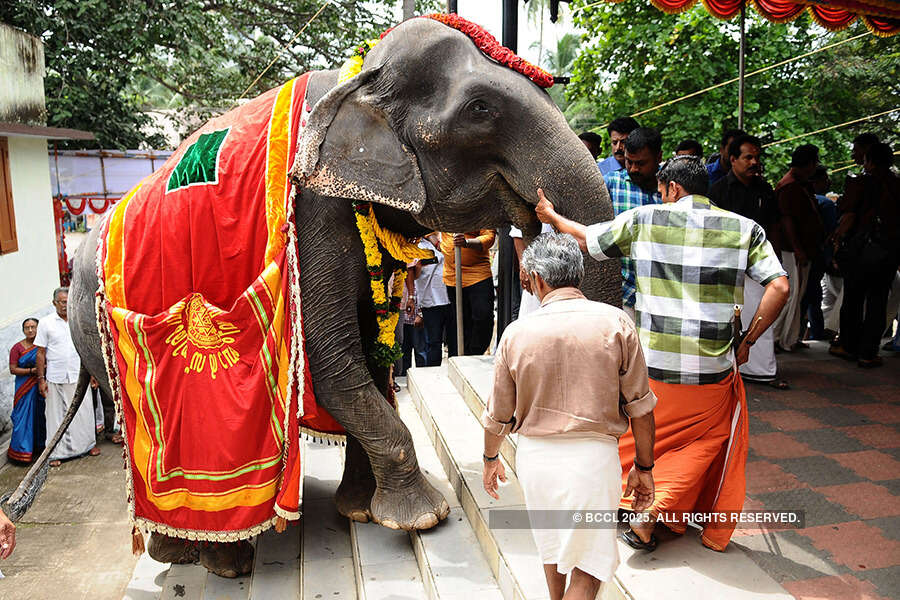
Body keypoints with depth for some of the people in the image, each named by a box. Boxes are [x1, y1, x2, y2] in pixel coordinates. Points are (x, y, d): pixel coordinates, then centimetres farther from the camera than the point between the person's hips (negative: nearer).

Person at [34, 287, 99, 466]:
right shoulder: (45, 323, 0)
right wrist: (41, 379, -2)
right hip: (55, 377, -1)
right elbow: (41, 353, 1)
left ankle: (89, 443, 22)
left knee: (84, 411, 6)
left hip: (79, 375, 2)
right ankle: (56, 453, 13)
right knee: (56, 415, 5)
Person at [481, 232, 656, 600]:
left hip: (534, 455, 3)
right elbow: (640, 406, -5)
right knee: (590, 564, 11)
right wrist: (643, 467, 7)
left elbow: (498, 414, 3)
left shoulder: (517, 333, -5)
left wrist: (491, 459, 20)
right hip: (592, 456, -2)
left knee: (551, 543, 27)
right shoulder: (615, 323, -8)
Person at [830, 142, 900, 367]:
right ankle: (867, 353, 9)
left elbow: (849, 218, -11)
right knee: (877, 300, 8)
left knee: (853, 298, 13)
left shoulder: (860, 183, -6)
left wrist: (838, 237, 3)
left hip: (860, 247, -2)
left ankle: (849, 346, 22)